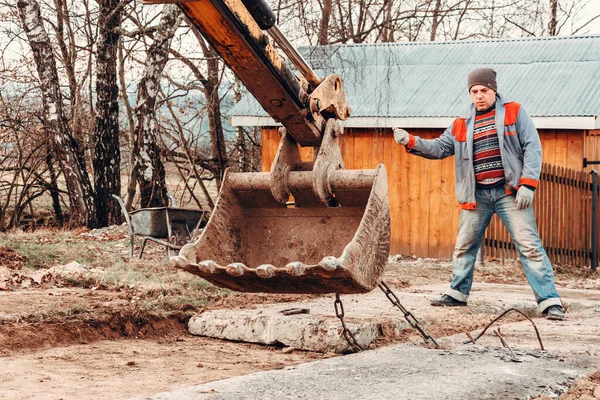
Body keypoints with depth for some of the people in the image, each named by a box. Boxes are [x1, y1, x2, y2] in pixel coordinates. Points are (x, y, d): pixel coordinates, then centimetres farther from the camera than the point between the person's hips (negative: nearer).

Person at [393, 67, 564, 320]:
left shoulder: (515, 113, 1)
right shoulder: (461, 125, 13)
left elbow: (532, 147, -4)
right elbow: (439, 148, 11)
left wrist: (528, 184, -14)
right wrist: (411, 142, -6)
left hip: (509, 192, -4)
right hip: (477, 195, 5)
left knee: (529, 246, -9)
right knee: (464, 246, 14)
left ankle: (550, 302, -9)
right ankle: (457, 293, 31)